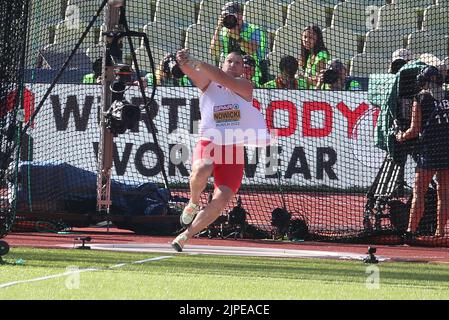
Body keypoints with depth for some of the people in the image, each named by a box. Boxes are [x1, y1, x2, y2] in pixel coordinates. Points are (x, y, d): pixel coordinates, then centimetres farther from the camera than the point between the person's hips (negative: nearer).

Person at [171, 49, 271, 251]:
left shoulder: (245, 86, 4)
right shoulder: (207, 83, 8)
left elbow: (225, 80, -15)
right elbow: (193, 73, -14)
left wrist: (198, 63, -27)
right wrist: (185, 62, -38)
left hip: (235, 150, 1)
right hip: (208, 143, -1)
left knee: (222, 200, -12)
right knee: (201, 171, -35)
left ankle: (186, 235, 5)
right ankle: (193, 204, -3)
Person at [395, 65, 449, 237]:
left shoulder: (421, 98, 0)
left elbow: (415, 130, -3)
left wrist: (401, 137, 14)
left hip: (429, 151, -4)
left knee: (419, 192, -1)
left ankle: (411, 230, -6)